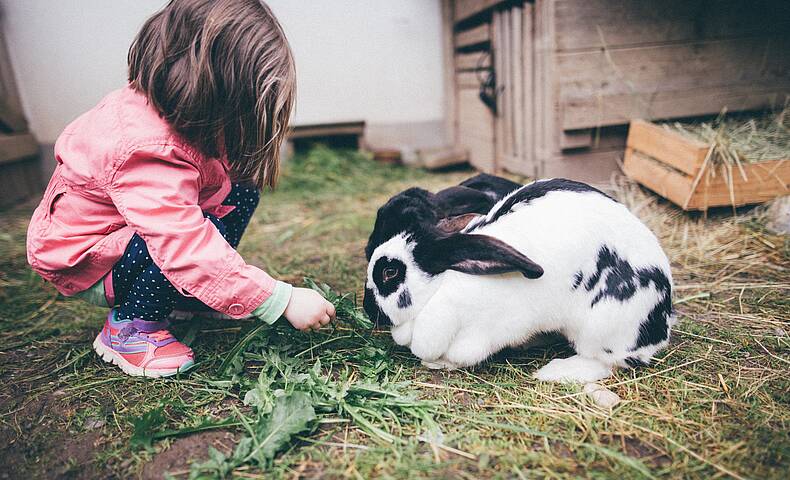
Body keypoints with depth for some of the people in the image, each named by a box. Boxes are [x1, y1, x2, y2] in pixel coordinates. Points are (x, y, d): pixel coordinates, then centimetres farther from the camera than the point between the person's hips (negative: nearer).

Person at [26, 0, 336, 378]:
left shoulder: (160, 107, -11)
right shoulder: (147, 154, -38)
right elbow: (189, 246, -43)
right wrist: (283, 300, -40)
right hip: (83, 262, -9)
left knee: (240, 190, -6)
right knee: (201, 235, -34)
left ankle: (189, 294, 6)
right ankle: (129, 330, -11)